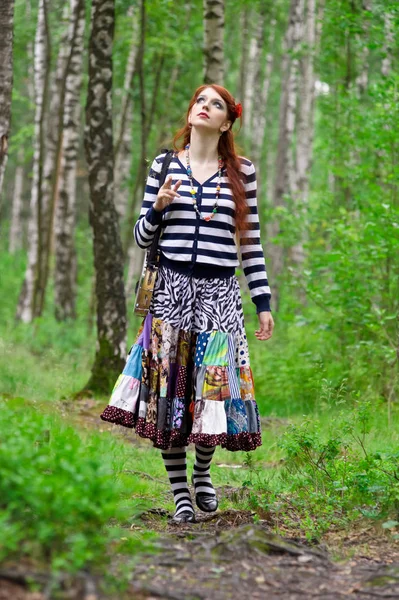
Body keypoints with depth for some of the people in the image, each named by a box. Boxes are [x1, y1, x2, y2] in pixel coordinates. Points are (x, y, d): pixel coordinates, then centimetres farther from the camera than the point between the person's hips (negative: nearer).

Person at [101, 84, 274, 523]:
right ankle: (179, 490, 10)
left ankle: (203, 473, 27)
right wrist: (158, 207, -11)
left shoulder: (242, 173, 6)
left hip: (220, 293, 0)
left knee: (214, 388, 1)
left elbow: (251, 244, 8)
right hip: (171, 288, 0)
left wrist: (264, 304, 5)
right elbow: (142, 238, 9)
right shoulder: (163, 166, 6)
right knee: (169, 386, 0)